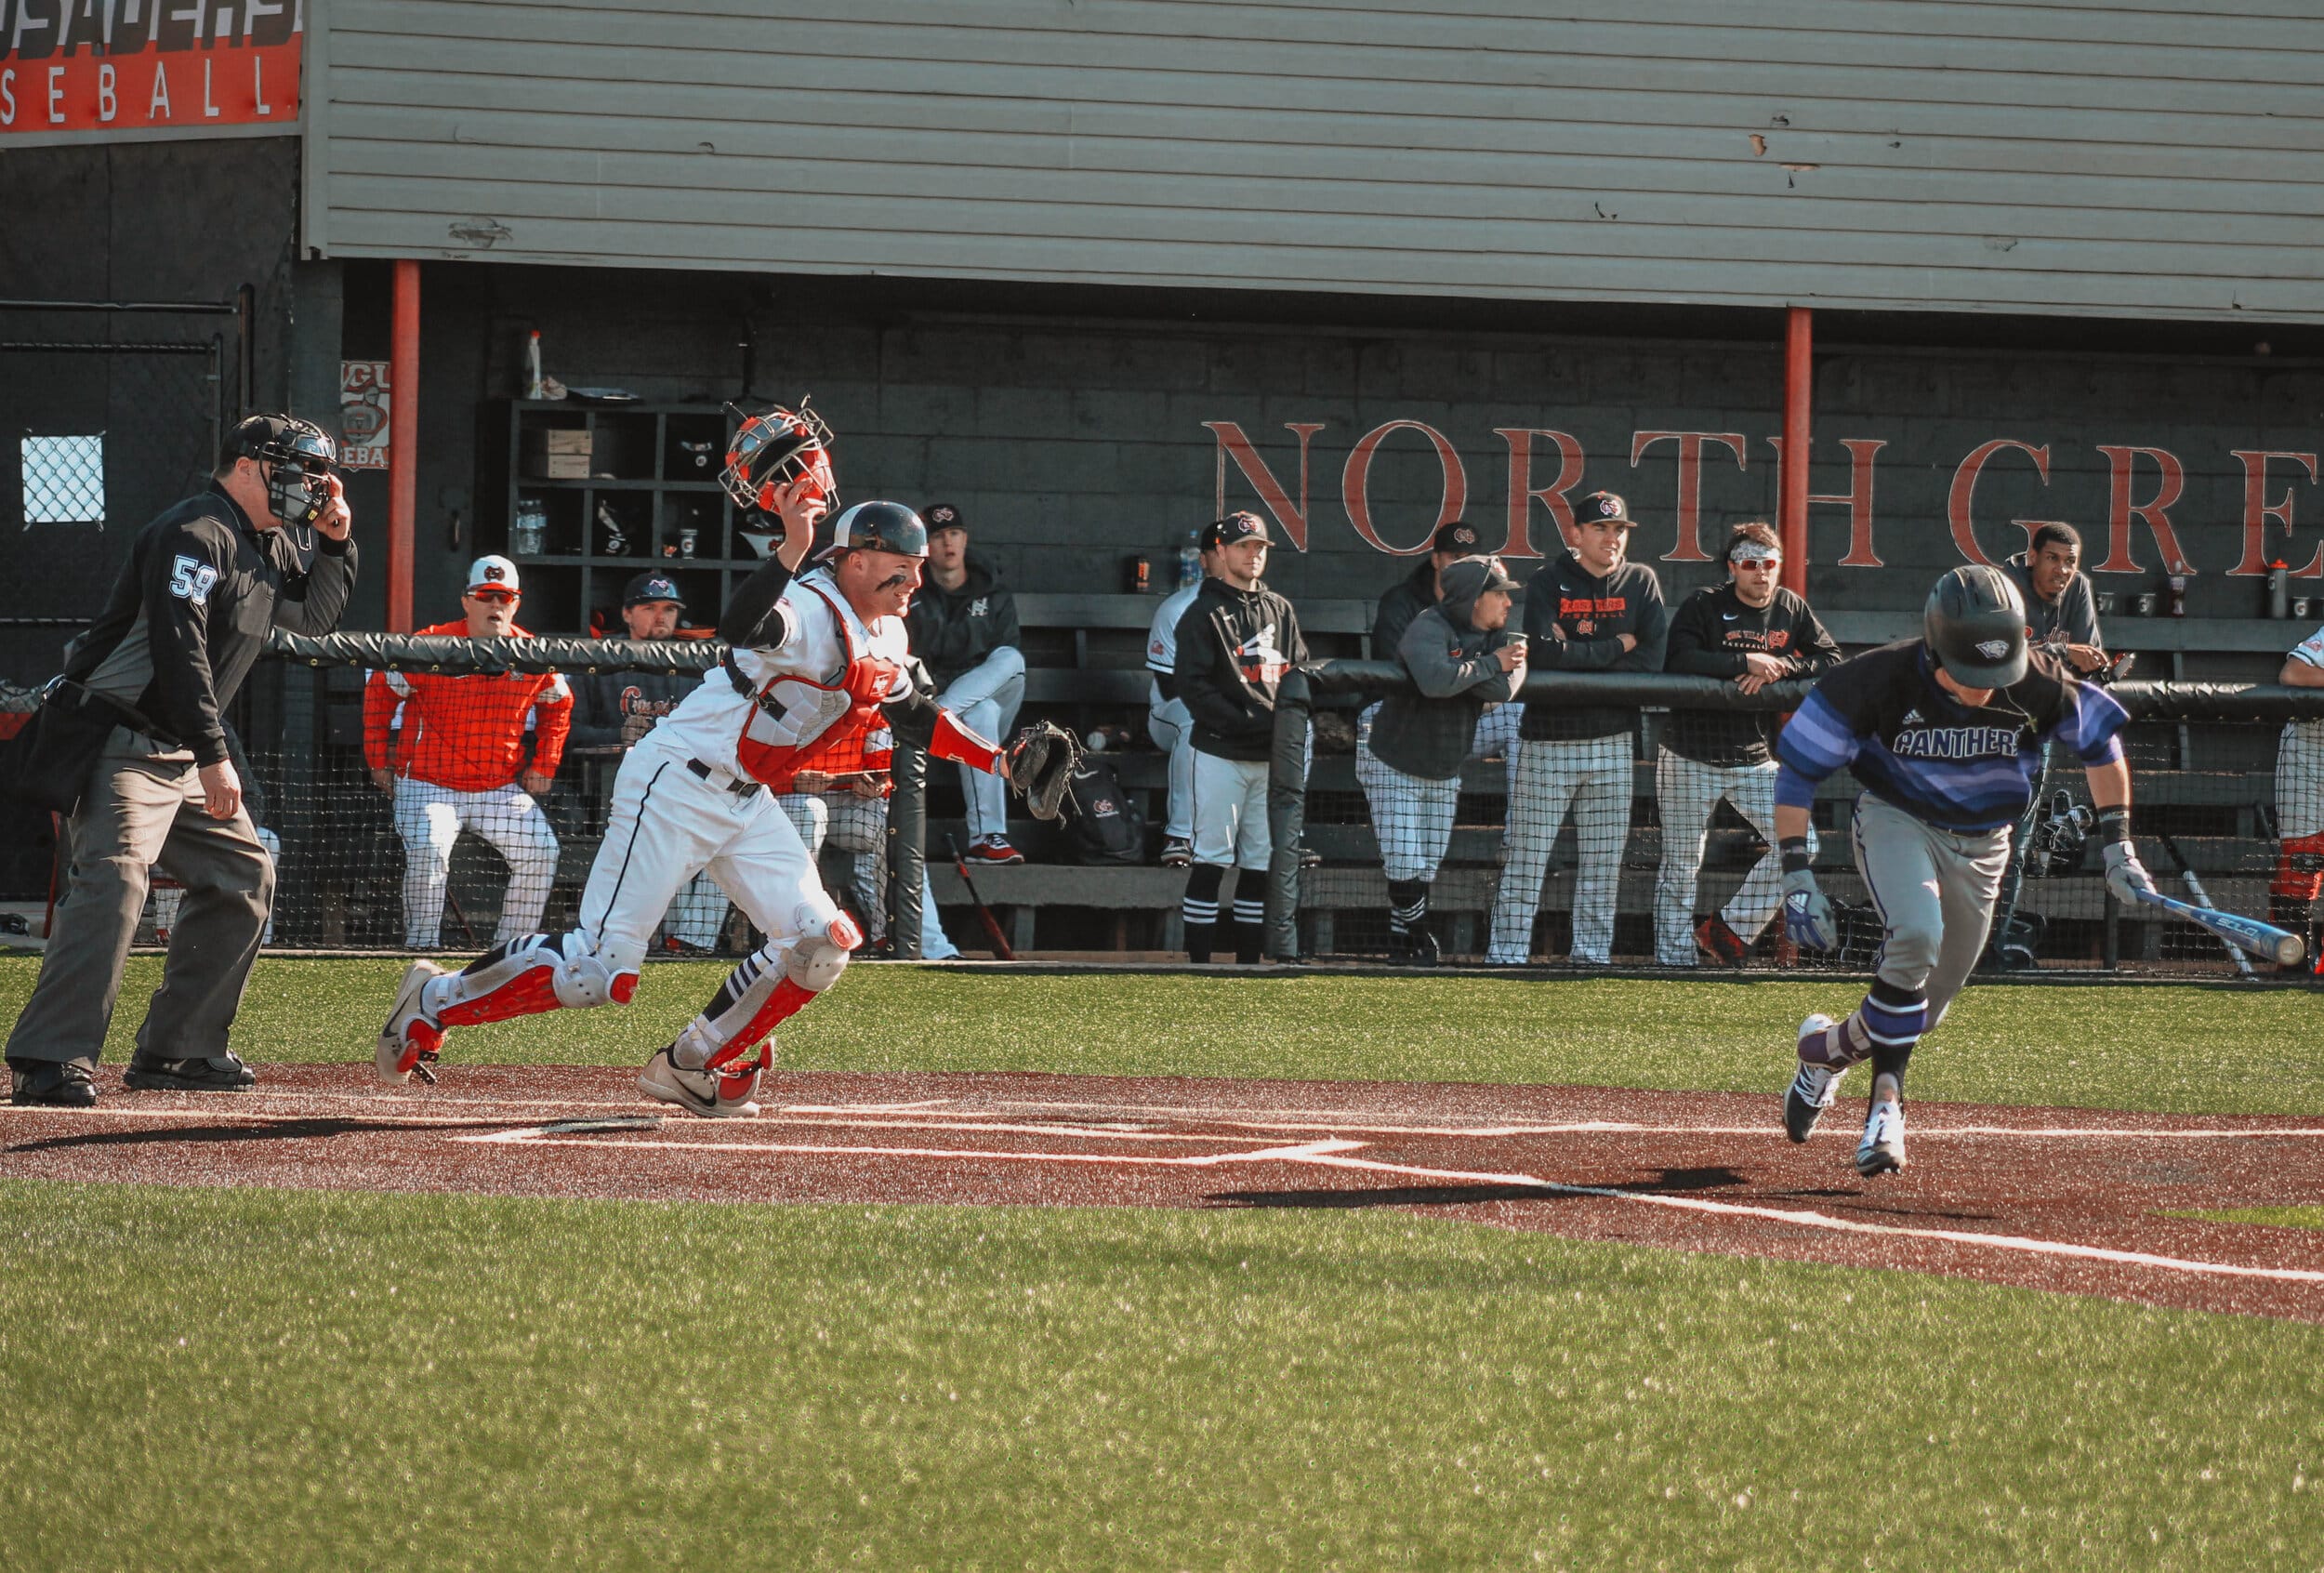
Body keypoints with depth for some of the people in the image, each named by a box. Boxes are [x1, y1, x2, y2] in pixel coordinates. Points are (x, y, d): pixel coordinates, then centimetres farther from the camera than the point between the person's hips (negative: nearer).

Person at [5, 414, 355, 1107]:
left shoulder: (271, 547, 14)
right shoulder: (193, 535, -17)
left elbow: (316, 616, 26)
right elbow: (180, 653, -24)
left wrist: (334, 540, 9)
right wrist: (213, 757, -27)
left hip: (181, 757, 11)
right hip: (122, 746, -11)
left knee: (243, 875, 13)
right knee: (112, 880, -24)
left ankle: (177, 1048, 19)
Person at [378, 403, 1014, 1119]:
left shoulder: (885, 639, 9)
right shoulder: (811, 612, -21)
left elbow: (917, 716, 26)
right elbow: (741, 626, -42)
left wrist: (996, 758, 17)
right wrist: (792, 550, -53)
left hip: (747, 804, 9)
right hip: (677, 786, -9)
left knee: (818, 942, -4)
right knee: (600, 968, -13)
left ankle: (692, 1068, 9)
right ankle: (438, 1000, 7)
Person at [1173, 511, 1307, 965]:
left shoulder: (1280, 610, 16)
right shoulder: (1205, 613, -3)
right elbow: (1194, 685, -10)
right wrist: (1248, 722, -17)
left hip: (1272, 757, 6)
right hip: (1222, 753, -6)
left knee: (1261, 860, 7)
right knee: (1212, 858, -7)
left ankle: (1248, 961, 11)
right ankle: (1198, 962, -6)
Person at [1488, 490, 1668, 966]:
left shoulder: (1641, 583, 6)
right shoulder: (1548, 582, -3)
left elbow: (1651, 660, -6)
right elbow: (1544, 653, -18)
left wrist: (1577, 655, -11)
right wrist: (1616, 647, -10)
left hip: (1612, 743, 3)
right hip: (1548, 741, -3)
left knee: (1604, 861, 5)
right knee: (1527, 856, -4)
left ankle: (1592, 954, 13)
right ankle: (1507, 955, -2)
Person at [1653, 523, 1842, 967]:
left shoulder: (1791, 610, 6)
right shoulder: (1703, 606, -8)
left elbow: (1832, 659, 3)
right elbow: (1679, 661, -22)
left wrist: (1780, 667, -13)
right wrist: (1746, 662, -23)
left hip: (1756, 762, 4)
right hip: (1691, 760, -4)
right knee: (1681, 866, 1)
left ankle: (1729, 929, 6)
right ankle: (1672, 960, 10)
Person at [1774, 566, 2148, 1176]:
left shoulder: (2039, 684, -21)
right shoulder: (1880, 679, -27)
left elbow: (2099, 738, -1)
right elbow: (1798, 766, -17)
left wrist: (2117, 844, -2)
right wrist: (1797, 873, -20)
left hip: (1981, 844, 3)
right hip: (1897, 820, -3)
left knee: (1922, 1009, 7)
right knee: (1916, 934, -32)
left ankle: (1827, 1048, 37)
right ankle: (1886, 1102, -20)